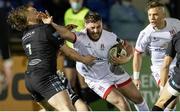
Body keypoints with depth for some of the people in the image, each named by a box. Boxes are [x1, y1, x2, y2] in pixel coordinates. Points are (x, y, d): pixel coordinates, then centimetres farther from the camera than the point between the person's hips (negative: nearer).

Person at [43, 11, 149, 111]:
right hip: (98, 80, -4)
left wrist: (124, 59, -25)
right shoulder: (80, 38, -26)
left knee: (137, 97, 14)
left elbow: (130, 49, -3)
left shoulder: (111, 37, -16)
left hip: (115, 72, 4)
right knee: (122, 103, -15)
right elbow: (65, 33, -47)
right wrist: (51, 24, -64)